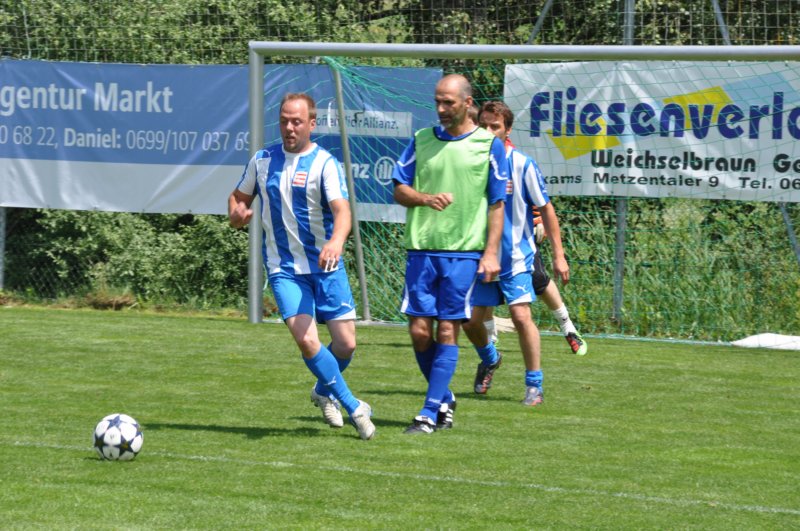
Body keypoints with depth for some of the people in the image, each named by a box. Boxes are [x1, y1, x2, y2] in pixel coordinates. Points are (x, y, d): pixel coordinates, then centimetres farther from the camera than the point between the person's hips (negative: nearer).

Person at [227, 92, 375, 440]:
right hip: (284, 268, 1)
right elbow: (238, 196, 17)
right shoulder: (262, 161, 3)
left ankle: (325, 392, 35)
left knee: (345, 343, 2)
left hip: (326, 266, -1)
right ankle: (354, 408, -1)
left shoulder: (325, 164, -10)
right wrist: (236, 213, -7)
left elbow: (342, 210, -23)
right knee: (307, 340, -17)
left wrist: (336, 241, -44)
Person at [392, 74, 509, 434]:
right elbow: (399, 190, 8)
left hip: (465, 252, -3)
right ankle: (445, 399, 21)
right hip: (422, 249, 3)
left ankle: (431, 413, 0)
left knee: (447, 332, -4)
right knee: (419, 332, 0)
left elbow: (497, 204, 3)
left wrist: (491, 253, -5)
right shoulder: (421, 140, 10)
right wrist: (428, 198, -13)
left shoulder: (489, 145, 2)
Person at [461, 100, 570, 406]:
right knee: (471, 320, 3)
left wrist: (558, 255, -3)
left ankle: (534, 386, -5)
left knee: (521, 315, -16)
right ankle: (489, 359, 36)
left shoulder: (522, 165, -9)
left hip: (515, 258, -3)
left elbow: (546, 209, -2)